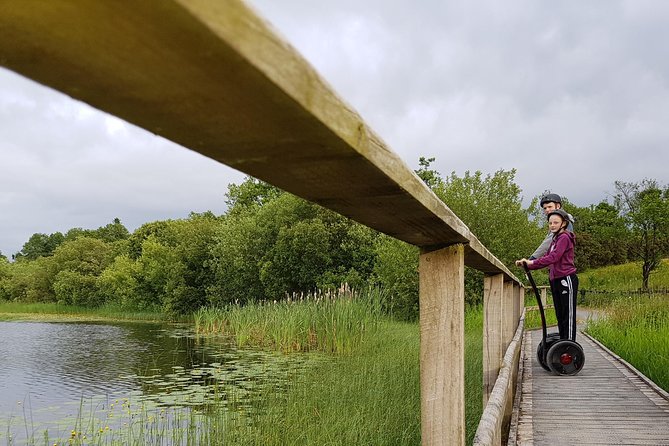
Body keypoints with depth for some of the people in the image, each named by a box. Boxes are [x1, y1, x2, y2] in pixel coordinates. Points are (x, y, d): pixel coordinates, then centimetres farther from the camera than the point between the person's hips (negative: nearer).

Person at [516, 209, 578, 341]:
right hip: (555, 280, 10)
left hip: (566, 280, -10)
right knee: (560, 315, 13)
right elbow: (546, 257, 16)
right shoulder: (555, 240, 20)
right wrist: (527, 264, 3)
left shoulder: (564, 237, -11)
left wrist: (532, 262, -30)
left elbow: (553, 257, -24)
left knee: (568, 316, -7)